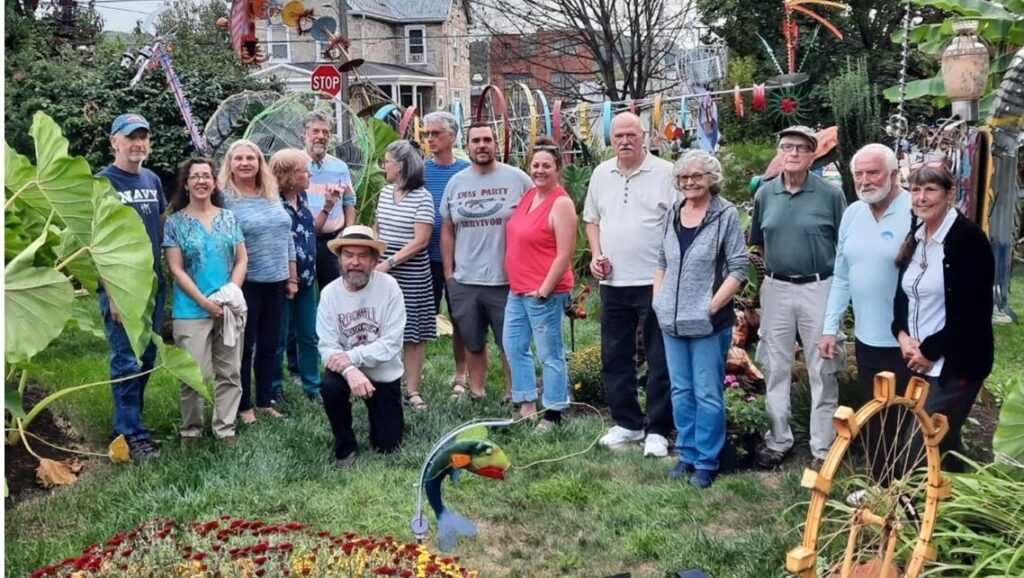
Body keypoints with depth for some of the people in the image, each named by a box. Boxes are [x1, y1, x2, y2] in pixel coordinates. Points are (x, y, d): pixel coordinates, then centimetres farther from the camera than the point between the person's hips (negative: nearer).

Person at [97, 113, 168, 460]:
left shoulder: (153, 180, 9)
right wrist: (112, 292, -16)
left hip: (154, 285, 7)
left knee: (147, 359, 13)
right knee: (127, 362, -2)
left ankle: (126, 422, 28)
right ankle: (132, 434, 7)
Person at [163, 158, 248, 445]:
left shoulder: (228, 217, 9)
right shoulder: (175, 222, 0)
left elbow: (242, 260, 7)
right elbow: (176, 269, -5)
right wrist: (205, 302, -12)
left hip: (229, 307, 3)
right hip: (192, 310, -3)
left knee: (230, 372, 6)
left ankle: (225, 427, 17)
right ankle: (191, 429, 15)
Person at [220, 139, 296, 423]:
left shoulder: (273, 195, 9)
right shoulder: (225, 198, -10)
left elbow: (287, 236, 14)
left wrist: (292, 277, 12)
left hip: (276, 282, 6)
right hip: (246, 284, -6)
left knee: (270, 345, 13)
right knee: (245, 347, 5)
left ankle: (264, 402, 25)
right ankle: (244, 406, 17)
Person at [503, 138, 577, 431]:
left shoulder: (561, 204, -14)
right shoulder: (528, 195, 11)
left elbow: (564, 256, -18)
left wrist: (543, 290, -16)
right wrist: (518, 283, 16)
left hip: (544, 293, -9)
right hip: (517, 289, 9)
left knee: (550, 354, 1)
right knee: (514, 346, 16)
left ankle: (553, 414, 12)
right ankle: (527, 404, 28)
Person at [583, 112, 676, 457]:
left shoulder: (665, 173, -6)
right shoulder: (601, 174, 10)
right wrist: (596, 254, 3)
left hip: (655, 281, -5)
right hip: (613, 282, 5)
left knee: (660, 360, 2)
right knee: (615, 358, 12)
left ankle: (658, 431, 12)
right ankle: (627, 424, 26)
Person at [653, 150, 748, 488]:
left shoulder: (726, 215, -8)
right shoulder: (674, 213, 9)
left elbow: (739, 268, -10)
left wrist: (713, 306, -15)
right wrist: (658, 300, 7)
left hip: (708, 322, -6)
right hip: (672, 320, 6)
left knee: (707, 394, 1)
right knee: (681, 391, 14)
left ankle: (706, 462, 14)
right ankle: (687, 454, 27)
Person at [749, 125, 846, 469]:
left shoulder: (831, 194, -5)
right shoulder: (765, 194, 4)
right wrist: (779, 265, 8)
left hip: (818, 289, -3)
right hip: (776, 289, 3)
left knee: (822, 371, 4)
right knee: (776, 368, 10)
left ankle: (823, 447, 14)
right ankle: (778, 440, 23)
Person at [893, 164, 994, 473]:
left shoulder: (969, 239, -13)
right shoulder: (914, 235, 8)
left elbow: (972, 312, -17)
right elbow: (903, 293, 13)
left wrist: (930, 350, -15)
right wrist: (902, 334, -4)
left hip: (955, 364, -6)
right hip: (917, 360, 7)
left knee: (926, 445, -4)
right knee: (940, 442, 16)